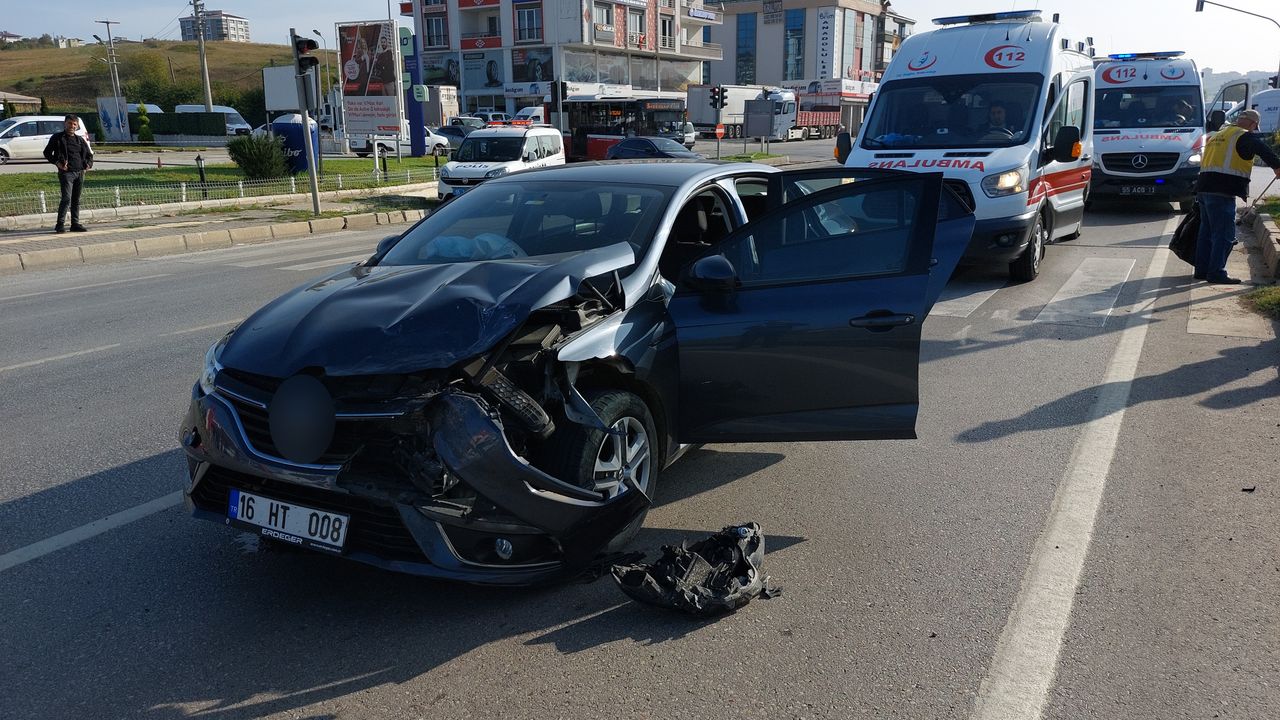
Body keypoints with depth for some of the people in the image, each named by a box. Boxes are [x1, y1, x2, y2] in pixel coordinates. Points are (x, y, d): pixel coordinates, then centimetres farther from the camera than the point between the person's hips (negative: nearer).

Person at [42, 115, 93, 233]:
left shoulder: (80, 140, 17)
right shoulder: (57, 138, 3)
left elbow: (89, 155, 25)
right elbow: (47, 153, 5)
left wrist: (88, 164, 5)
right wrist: (57, 162, -10)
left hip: (79, 173, 5)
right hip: (66, 172, -5)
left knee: (76, 200, 9)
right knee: (67, 198, -14)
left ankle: (75, 224, 14)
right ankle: (60, 225, -10)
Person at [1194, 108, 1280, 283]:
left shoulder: (1217, 135, 24)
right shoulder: (1244, 136, -3)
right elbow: (1263, 150, -21)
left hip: (1204, 188, 9)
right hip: (1222, 192, -9)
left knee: (1206, 231, 14)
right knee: (1225, 235, -5)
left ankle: (1202, 270, 17)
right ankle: (1216, 273, -7)